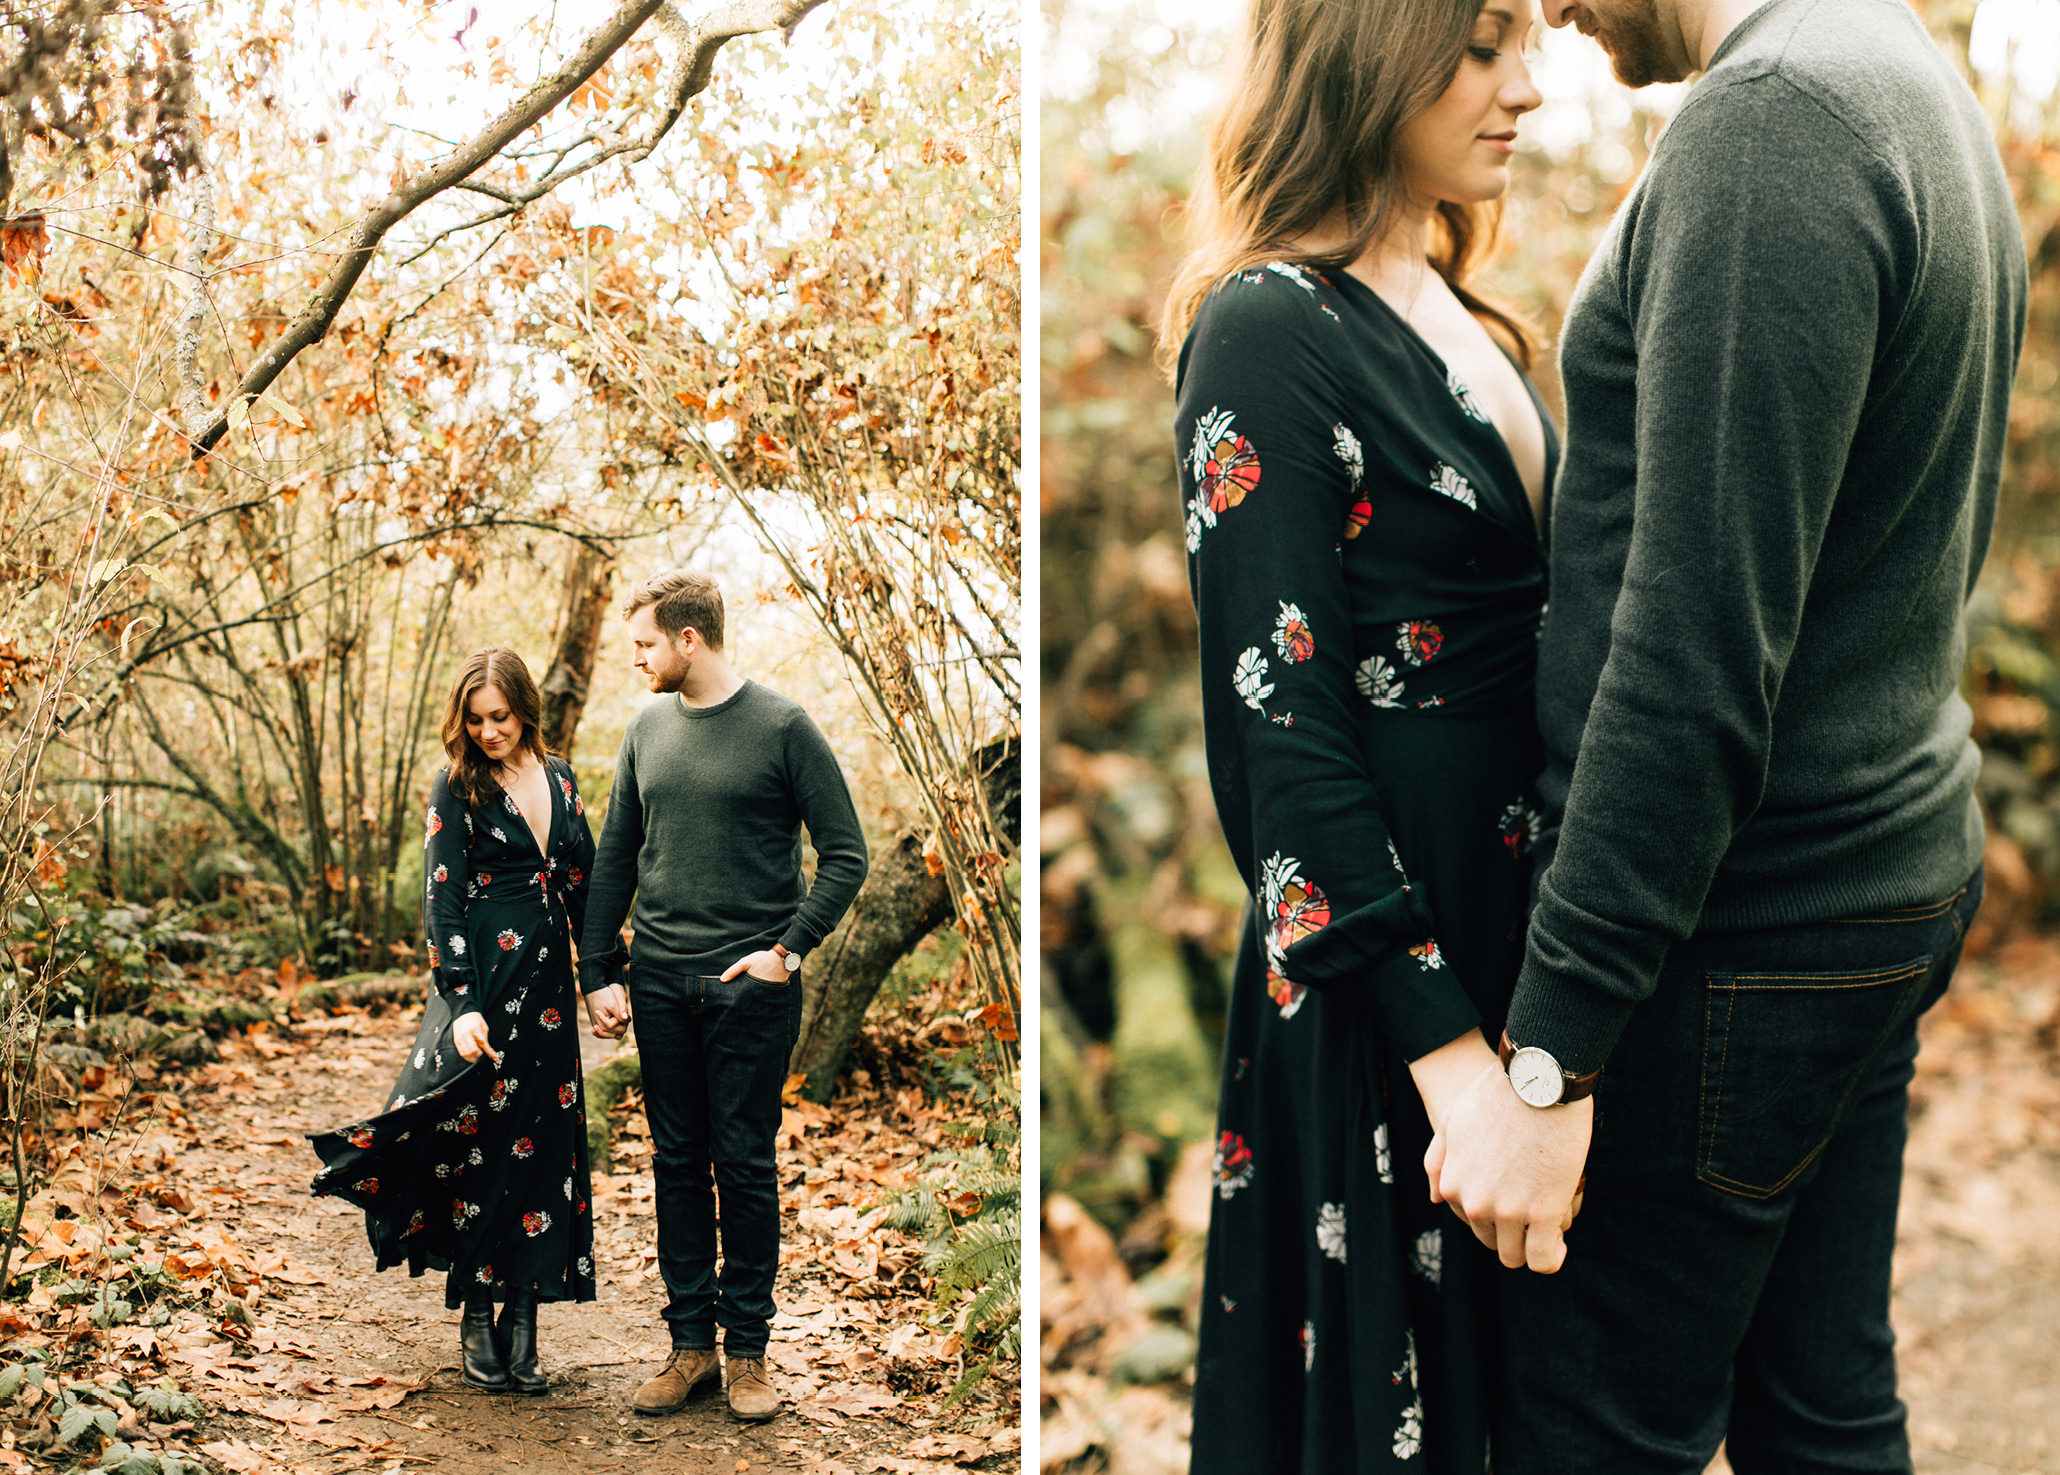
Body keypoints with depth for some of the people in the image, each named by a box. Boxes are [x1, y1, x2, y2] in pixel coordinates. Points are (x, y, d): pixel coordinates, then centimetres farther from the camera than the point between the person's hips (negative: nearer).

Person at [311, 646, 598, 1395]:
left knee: (544, 1145, 3)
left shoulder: (558, 779, 11)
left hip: (547, 986, 5)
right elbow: (442, 903, -10)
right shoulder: (457, 789, -4)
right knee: (480, 1143, -2)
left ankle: (522, 1318, 8)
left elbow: (584, 882, 16)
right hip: (482, 981, -5)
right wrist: (461, 1005, -19)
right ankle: (477, 1321, 9)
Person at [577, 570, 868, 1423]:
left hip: (751, 986, -4)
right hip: (659, 984, 4)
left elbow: (845, 853, -4)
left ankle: (747, 1349, 12)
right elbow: (614, 861, 14)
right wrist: (597, 973, 8)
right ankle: (690, 1343, 17)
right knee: (677, 1164, 8)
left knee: (744, 1165, 1)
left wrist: (790, 947, -11)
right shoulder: (647, 731, 10)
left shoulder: (781, 728, -5)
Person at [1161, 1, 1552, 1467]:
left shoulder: (1463, 328, 10)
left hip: (1521, 920, 8)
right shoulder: (1269, 332, -14)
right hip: (1379, 968, -8)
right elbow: (1277, 722, -18)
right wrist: (1441, 1041, -21)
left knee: (1514, 1339, 18)